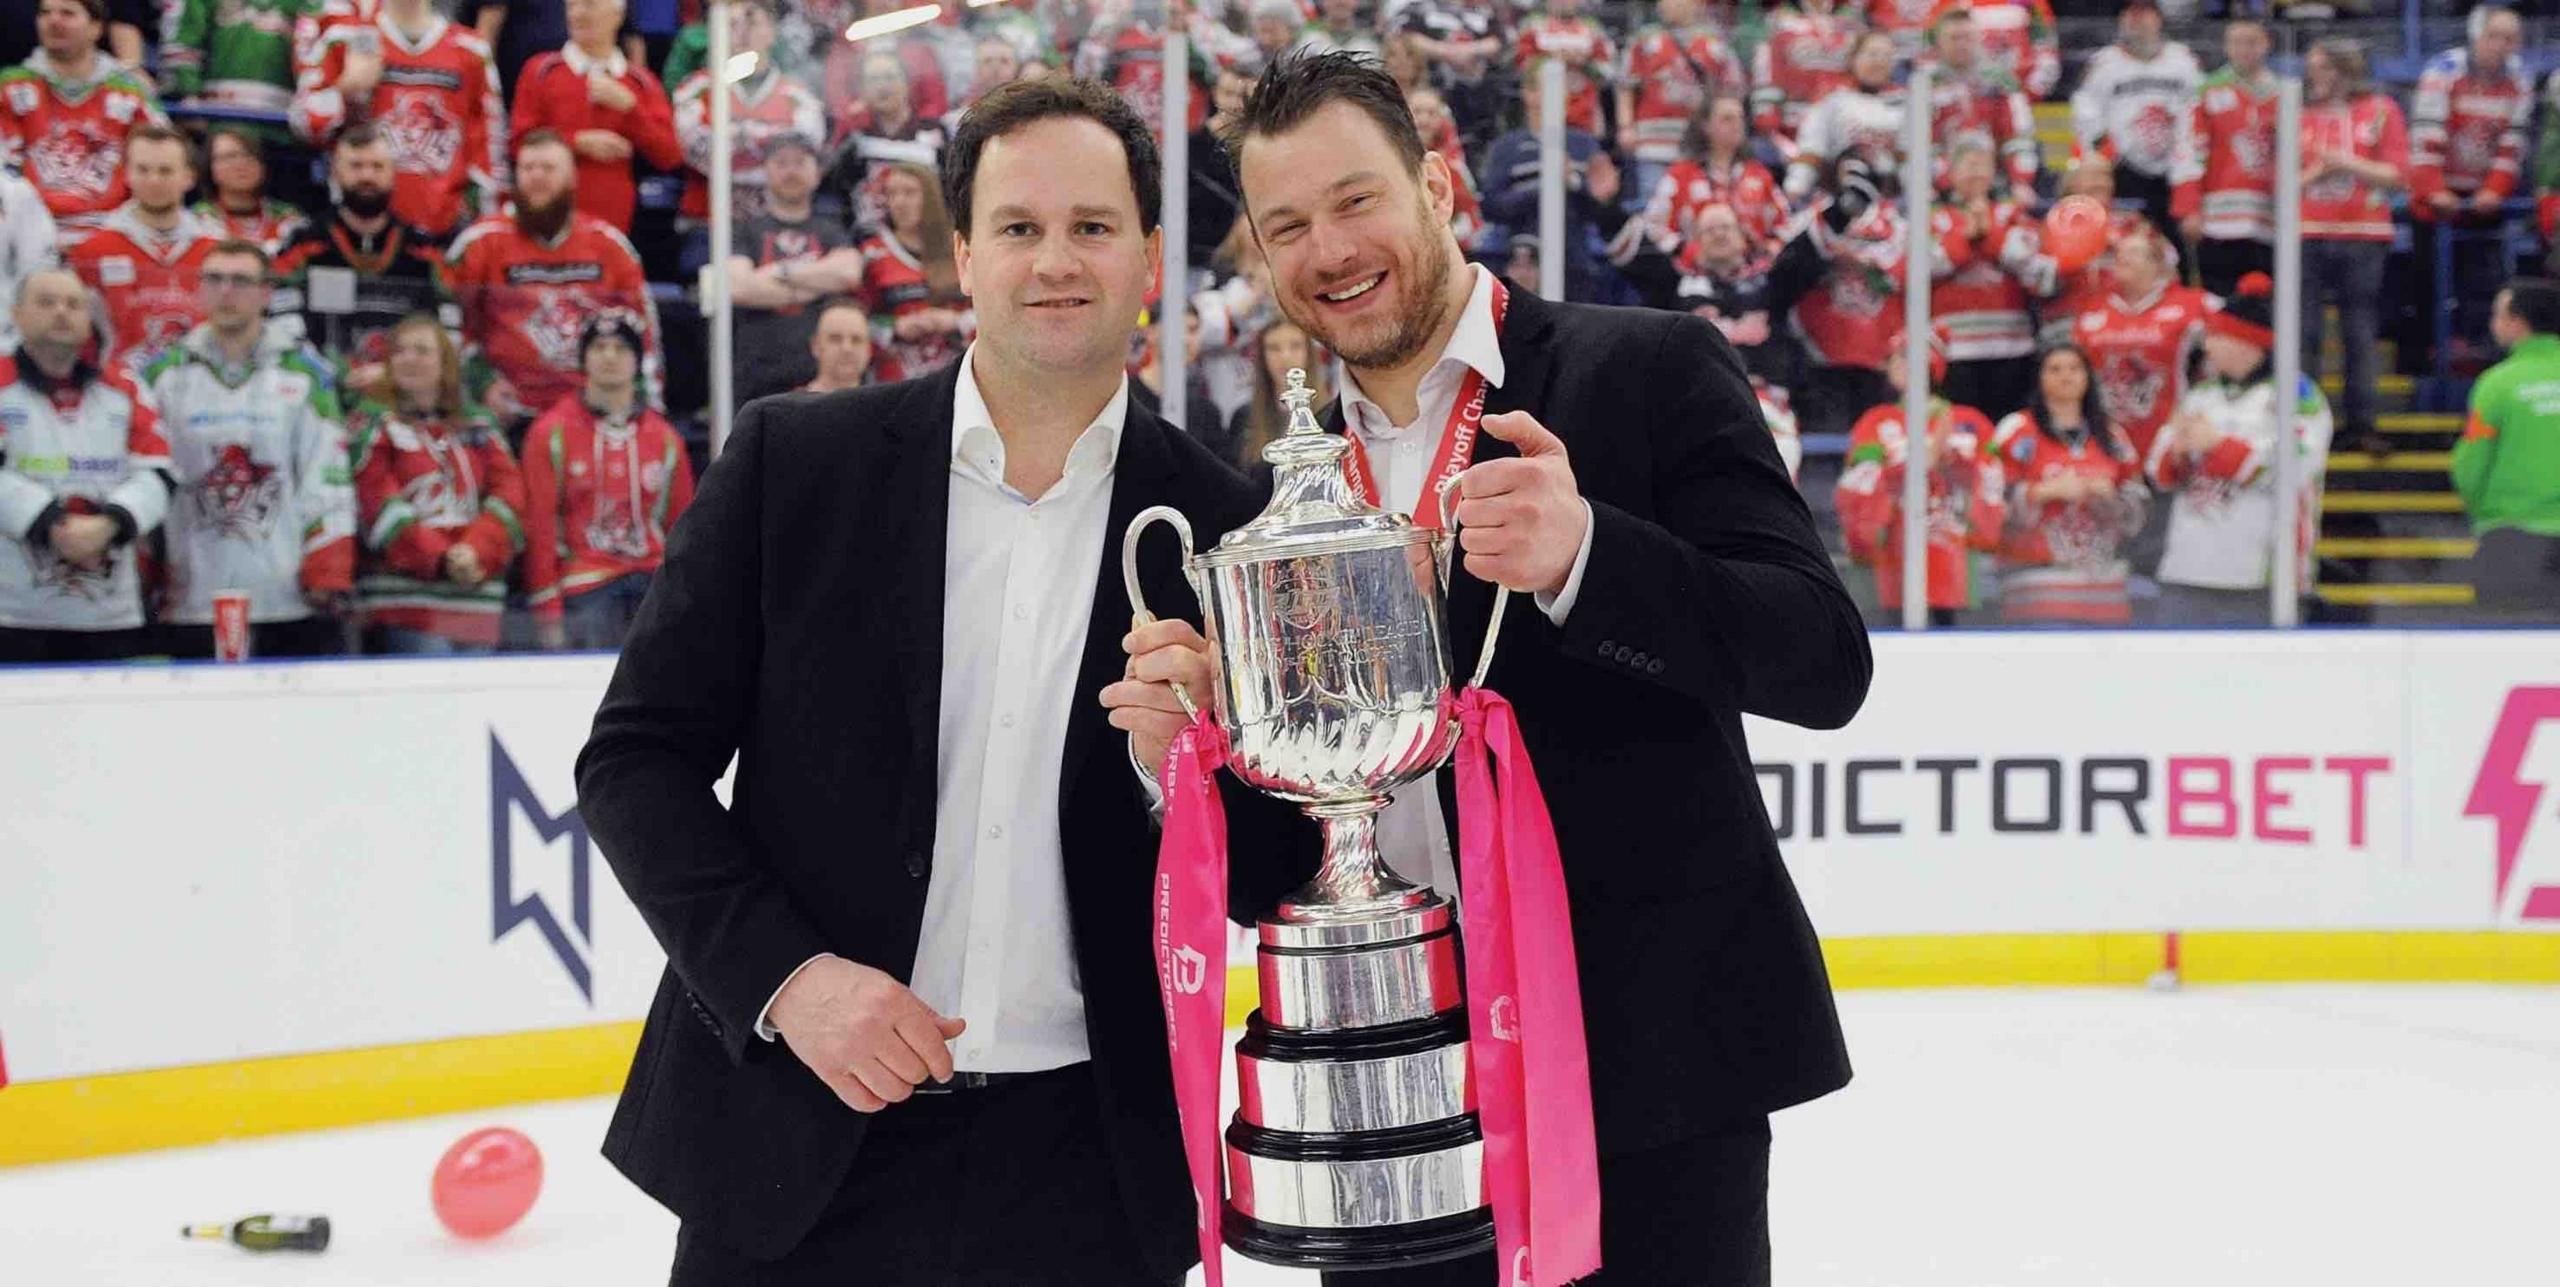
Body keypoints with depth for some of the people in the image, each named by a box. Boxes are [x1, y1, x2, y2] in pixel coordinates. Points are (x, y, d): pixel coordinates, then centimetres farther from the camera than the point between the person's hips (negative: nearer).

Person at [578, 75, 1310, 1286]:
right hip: (793, 1142, 0)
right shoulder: (792, 459, -2)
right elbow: (635, 759, -1)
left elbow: (1273, 876, 3)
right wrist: (781, 976, -13)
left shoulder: (1224, 529, -1)